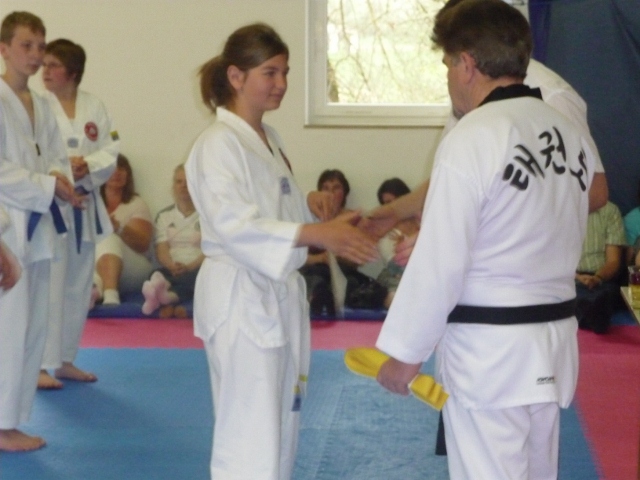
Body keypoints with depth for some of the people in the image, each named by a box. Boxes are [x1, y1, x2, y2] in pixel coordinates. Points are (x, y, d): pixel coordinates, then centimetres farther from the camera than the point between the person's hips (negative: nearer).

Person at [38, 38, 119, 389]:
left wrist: (86, 165, -16)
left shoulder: (94, 108, 6)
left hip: (85, 207, 5)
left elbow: (110, 154, 3)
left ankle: (64, 359, 25)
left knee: (78, 289, 12)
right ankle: (40, 364, -3)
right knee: (47, 288, -10)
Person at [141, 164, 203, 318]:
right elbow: (161, 250, 7)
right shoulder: (164, 216, 20)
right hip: (172, 269, 3)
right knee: (157, 274, -33)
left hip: (198, 269, -3)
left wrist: (189, 267, -18)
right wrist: (172, 266, -17)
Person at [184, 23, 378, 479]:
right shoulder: (219, 144, -15)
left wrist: (308, 202, 0)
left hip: (280, 296, 9)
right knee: (249, 437, -8)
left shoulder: (269, 139, 13)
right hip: (241, 299, -9)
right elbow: (235, 226, -26)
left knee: (281, 428, 15)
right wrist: (318, 234, -36)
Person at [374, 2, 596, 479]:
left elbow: (440, 264, -17)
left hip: (489, 349, -8)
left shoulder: (472, 139, -17)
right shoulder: (572, 135, 6)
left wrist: (406, 353, -7)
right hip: (553, 340, 8)